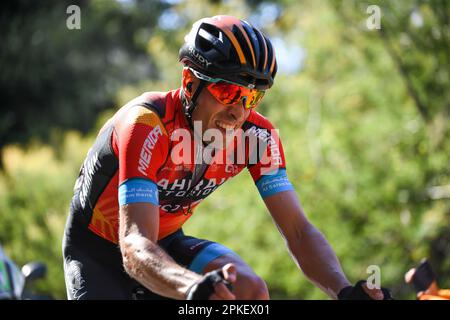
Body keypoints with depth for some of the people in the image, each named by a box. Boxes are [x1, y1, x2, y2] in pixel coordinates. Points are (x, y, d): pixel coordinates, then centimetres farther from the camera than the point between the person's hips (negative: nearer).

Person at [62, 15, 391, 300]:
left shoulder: (256, 135, -18)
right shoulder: (146, 125, -34)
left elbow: (298, 230, -18)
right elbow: (135, 246, -44)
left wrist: (344, 291, -39)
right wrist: (194, 288, -65)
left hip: (166, 242, 4)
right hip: (98, 251, -4)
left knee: (250, 289, -23)